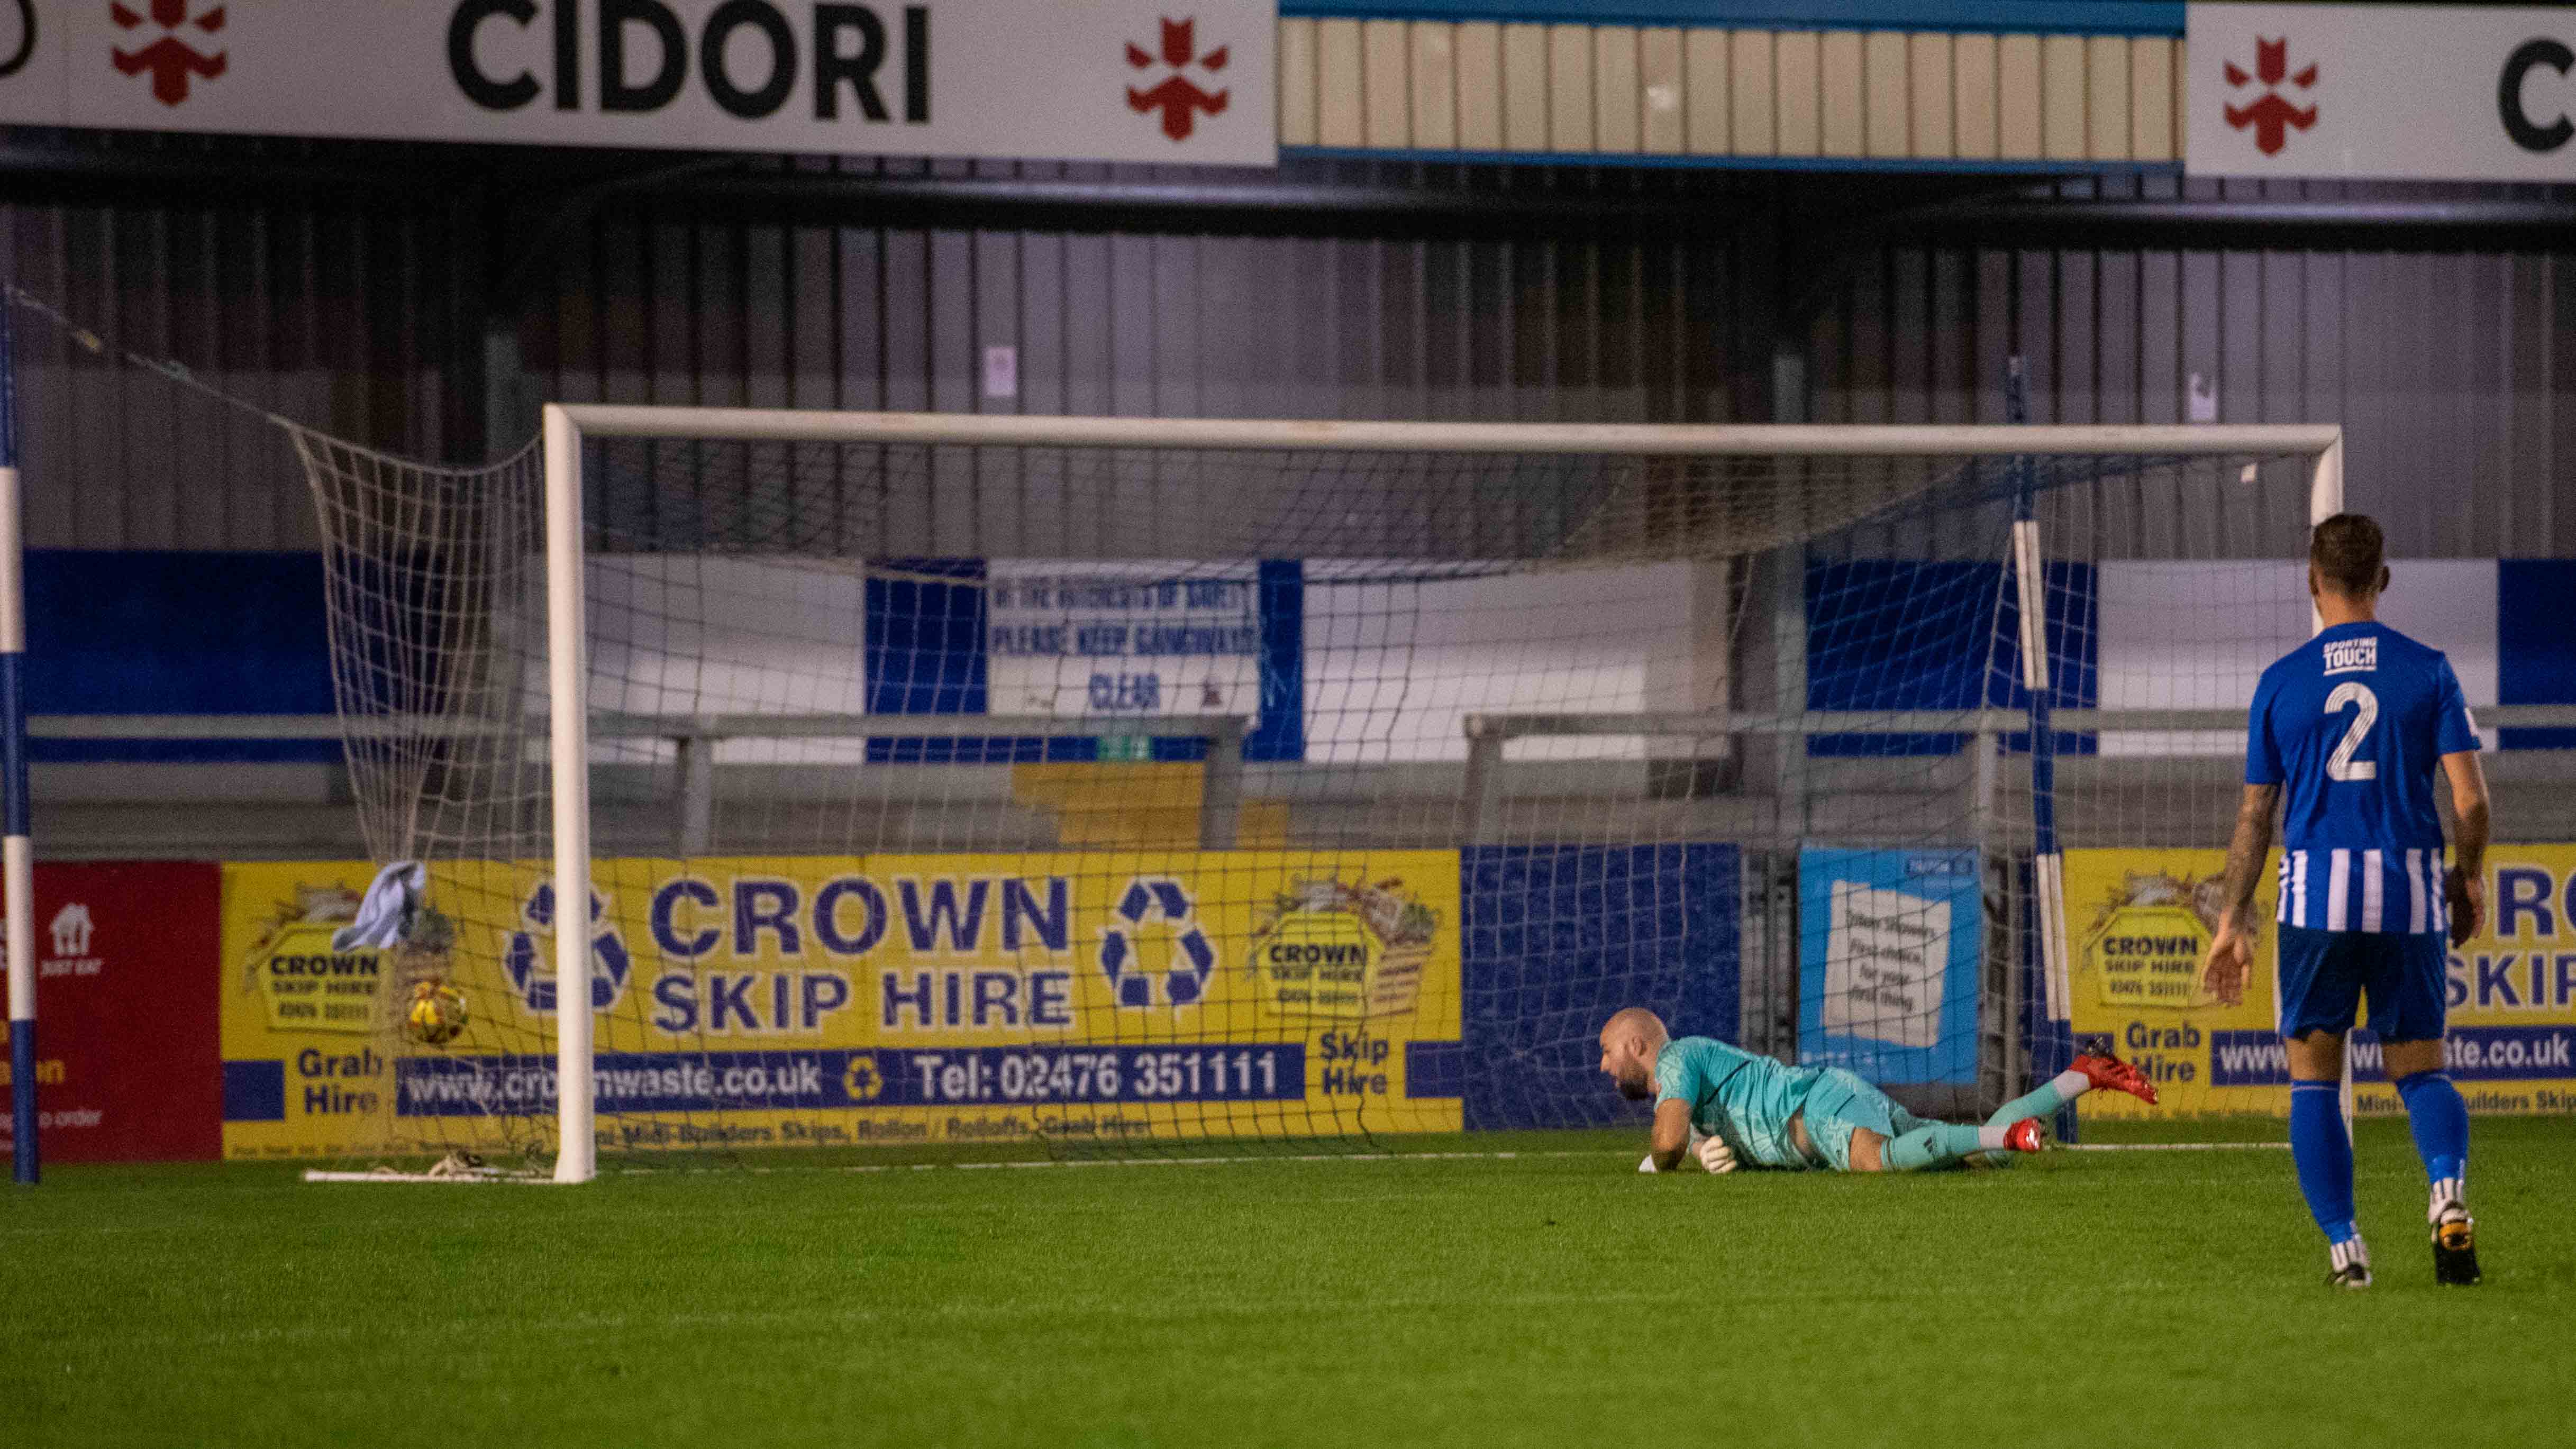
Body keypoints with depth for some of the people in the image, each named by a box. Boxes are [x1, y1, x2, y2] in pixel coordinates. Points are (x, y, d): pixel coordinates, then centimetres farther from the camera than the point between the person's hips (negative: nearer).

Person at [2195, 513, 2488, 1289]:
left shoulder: (2280, 681, 5)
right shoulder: (2428, 670, 3)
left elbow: (2254, 815, 7)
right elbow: (2470, 797, -1)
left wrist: (2232, 921, 15)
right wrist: (2469, 877, 17)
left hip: (2317, 893, -1)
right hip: (2410, 890, 1)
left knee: (2314, 1077, 9)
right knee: (2421, 1070, 11)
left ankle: (2344, 1245, -2)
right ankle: (2449, 1192, -19)